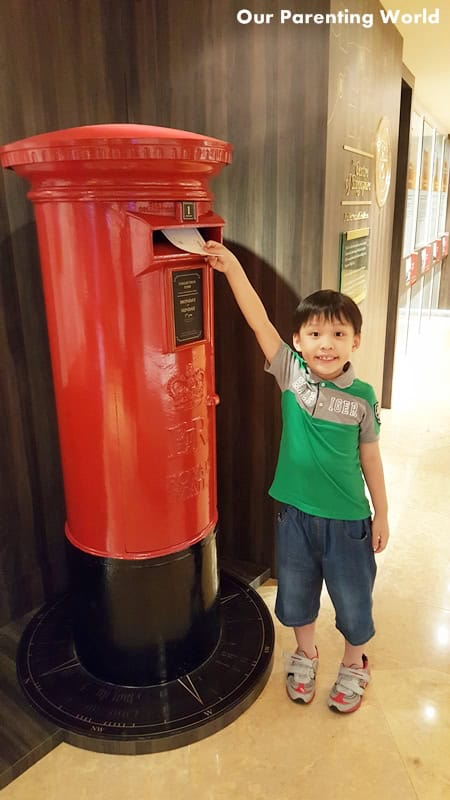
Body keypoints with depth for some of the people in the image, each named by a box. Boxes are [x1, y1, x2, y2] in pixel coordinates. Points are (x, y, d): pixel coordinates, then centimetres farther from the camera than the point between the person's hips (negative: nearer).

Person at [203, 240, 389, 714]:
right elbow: (259, 320, -19)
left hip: (348, 519, -1)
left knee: (353, 598, 17)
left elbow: (369, 457, -2)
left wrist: (381, 514, 5)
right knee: (296, 592, 21)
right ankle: (305, 656, 49)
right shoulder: (290, 373, -11)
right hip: (295, 513, 2)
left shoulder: (362, 397, -12)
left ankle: (354, 666, 46)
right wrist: (232, 267, -26)